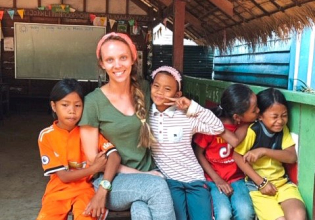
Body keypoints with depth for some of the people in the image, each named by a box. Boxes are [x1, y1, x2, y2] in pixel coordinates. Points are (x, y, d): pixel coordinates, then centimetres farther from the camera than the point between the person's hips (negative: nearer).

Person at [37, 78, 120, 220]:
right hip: (59, 190, 1)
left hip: (86, 188, -1)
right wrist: (95, 167, -17)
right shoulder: (46, 136, -6)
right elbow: (64, 176, -8)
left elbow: (114, 157, -18)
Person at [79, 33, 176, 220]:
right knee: (158, 185, -30)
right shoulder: (93, 102, -9)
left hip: (147, 176, 2)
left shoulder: (144, 89, 1)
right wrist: (137, 174, -12)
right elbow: (93, 157, -7)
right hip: (111, 181, -2)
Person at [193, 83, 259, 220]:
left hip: (237, 178, 3)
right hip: (213, 179, -3)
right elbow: (198, 154, -7)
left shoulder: (246, 123, -6)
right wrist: (217, 180, -12)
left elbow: (236, 141, -26)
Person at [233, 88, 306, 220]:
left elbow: (292, 157, -5)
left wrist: (264, 151, -20)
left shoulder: (283, 129, 3)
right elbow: (237, 157, -13)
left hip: (282, 182, 4)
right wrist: (261, 183, -14)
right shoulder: (252, 131, -14)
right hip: (257, 185, -4)